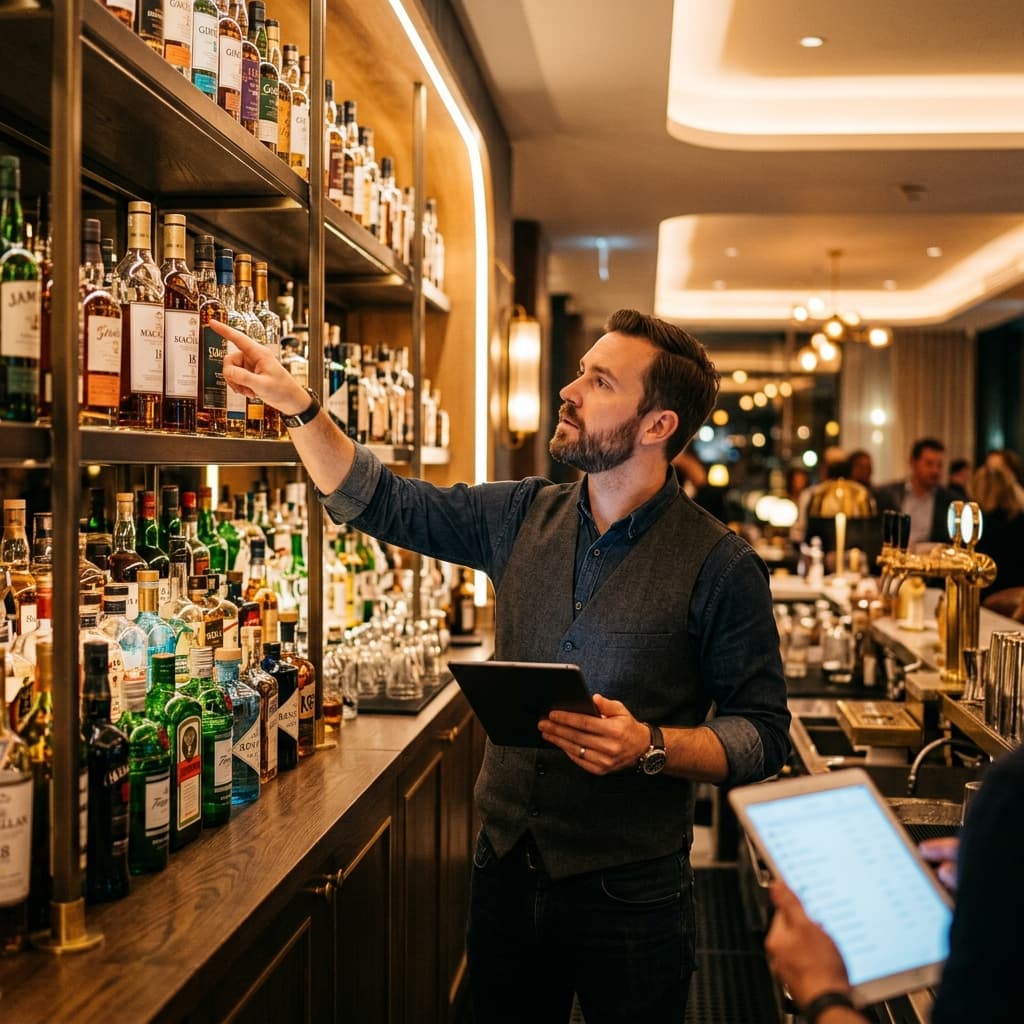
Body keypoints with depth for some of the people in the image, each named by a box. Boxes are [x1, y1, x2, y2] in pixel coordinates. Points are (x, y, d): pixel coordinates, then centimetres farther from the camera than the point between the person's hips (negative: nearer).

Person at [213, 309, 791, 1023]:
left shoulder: (720, 567, -13)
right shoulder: (524, 516, 1)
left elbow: (763, 735, -11)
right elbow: (381, 503, 6)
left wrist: (651, 746, -27)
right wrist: (297, 404, -5)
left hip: (629, 894, -4)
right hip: (507, 866, 5)